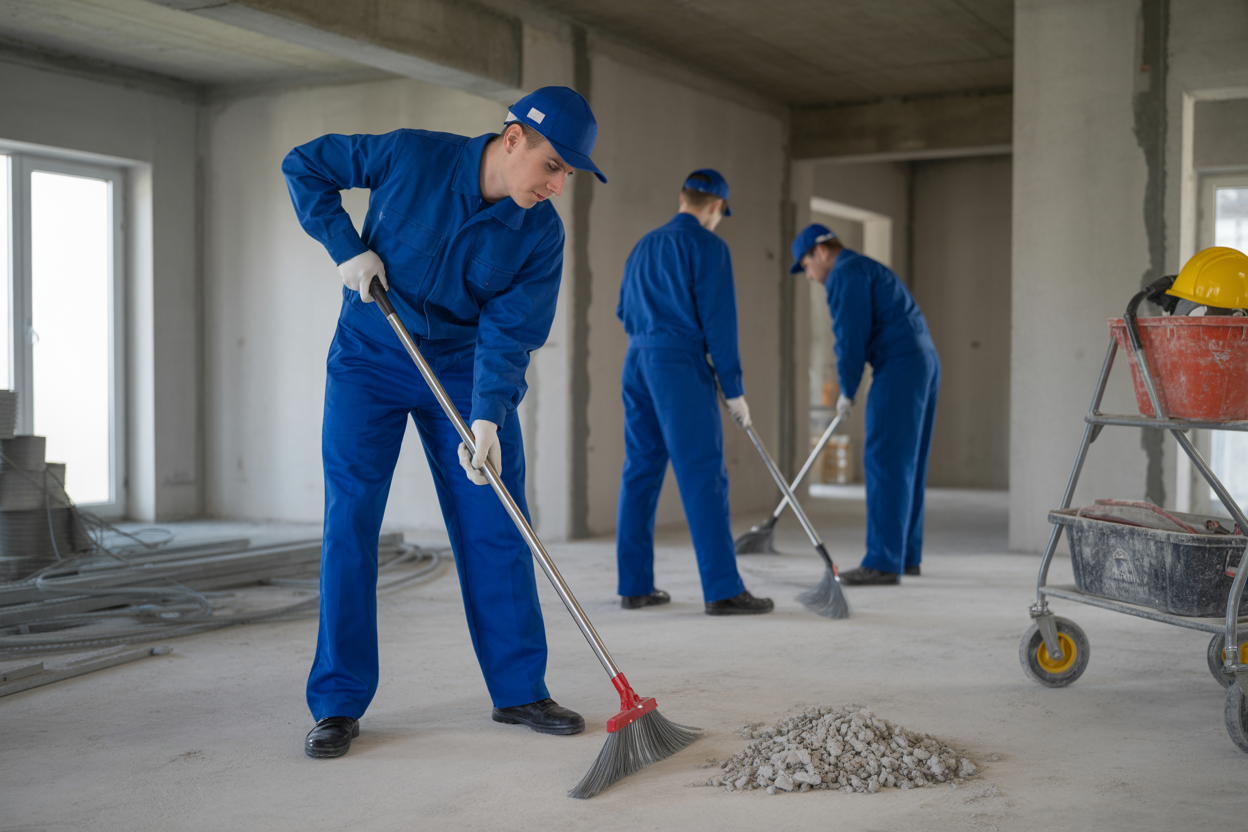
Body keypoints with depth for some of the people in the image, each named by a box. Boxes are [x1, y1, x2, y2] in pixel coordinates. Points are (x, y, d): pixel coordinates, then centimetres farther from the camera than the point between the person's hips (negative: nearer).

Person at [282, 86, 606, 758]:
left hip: (464, 370, 2)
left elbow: (509, 333, -15)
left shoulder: (541, 233, -12)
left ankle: (519, 690, 12)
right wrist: (347, 248, -17)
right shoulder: (411, 156, -19)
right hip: (369, 358, -2)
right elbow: (304, 166, -6)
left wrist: (487, 417, -28)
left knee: (495, 526, 0)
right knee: (348, 522, -5)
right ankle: (338, 704, 3)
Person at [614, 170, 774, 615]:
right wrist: (734, 390, -7)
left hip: (637, 362, 8)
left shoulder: (644, 245, 18)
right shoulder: (708, 246, -4)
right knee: (704, 477, -8)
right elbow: (718, 321, -10)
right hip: (680, 365, -8)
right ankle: (723, 590, -10)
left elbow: (624, 311, 21)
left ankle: (635, 586, 11)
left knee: (640, 473, 9)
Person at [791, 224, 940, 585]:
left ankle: (883, 562, -11)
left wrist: (847, 390, -1)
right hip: (924, 362, 10)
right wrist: (851, 386, 30)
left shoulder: (844, 274, -6)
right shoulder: (867, 268, 25)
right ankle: (906, 555, 18)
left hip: (899, 368, -10)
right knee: (907, 465, 13)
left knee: (885, 464, -10)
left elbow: (851, 335, -12)